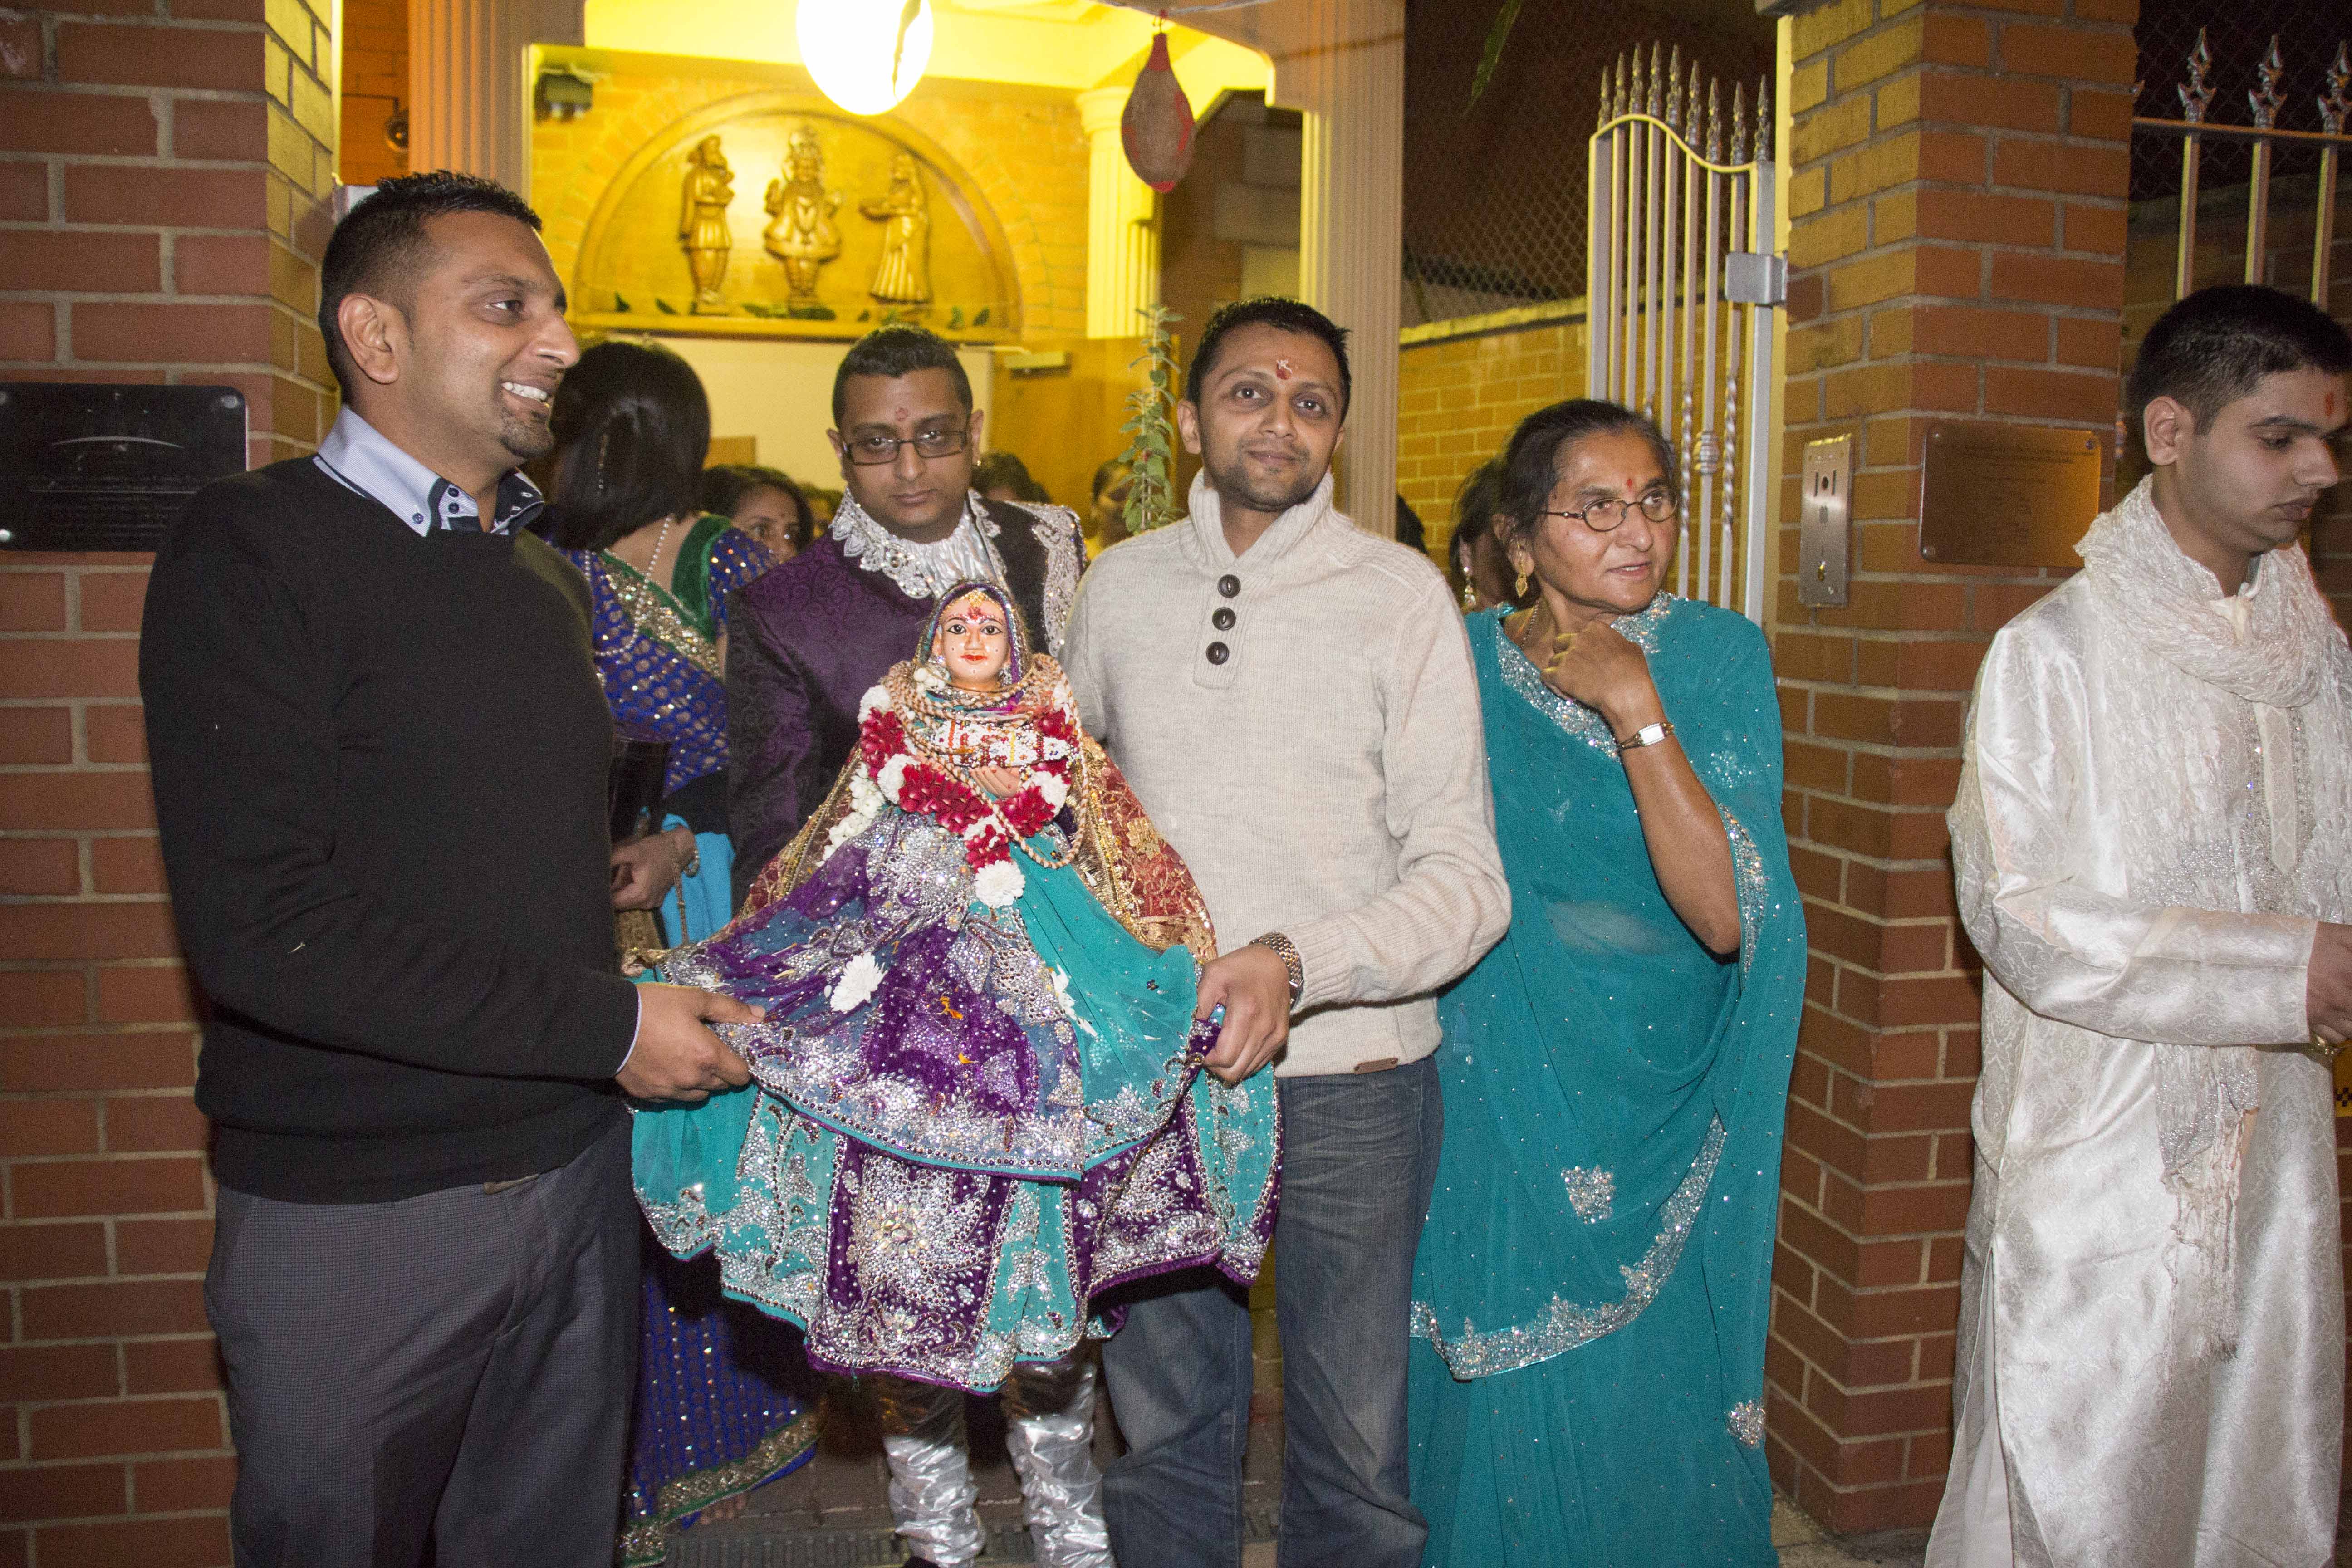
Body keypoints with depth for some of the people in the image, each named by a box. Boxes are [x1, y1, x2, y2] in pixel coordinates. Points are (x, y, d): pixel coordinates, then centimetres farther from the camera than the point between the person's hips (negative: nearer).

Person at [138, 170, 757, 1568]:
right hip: (356, 1206, -6)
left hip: (573, 1168, 6)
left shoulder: (547, 576, 12)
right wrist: (608, 1026, -19)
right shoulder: (256, 550, -13)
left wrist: (612, 876, 3)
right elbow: (261, 927, -22)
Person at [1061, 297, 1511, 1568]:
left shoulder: (1400, 593, -5)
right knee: (1162, 1428, 17)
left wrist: (1297, 963, -25)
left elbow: (1465, 880, -10)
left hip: (1347, 1080, -2)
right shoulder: (1118, 589, 5)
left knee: (1355, 1451, 10)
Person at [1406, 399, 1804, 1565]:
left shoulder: (1718, 657, -6)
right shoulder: (1466, 666, -4)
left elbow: (1726, 913, -18)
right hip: (1508, 1108, 1)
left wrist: (1634, 710, -20)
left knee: (1655, 1407, 12)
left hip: (1665, 1114, 0)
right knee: (1510, 1417, 12)